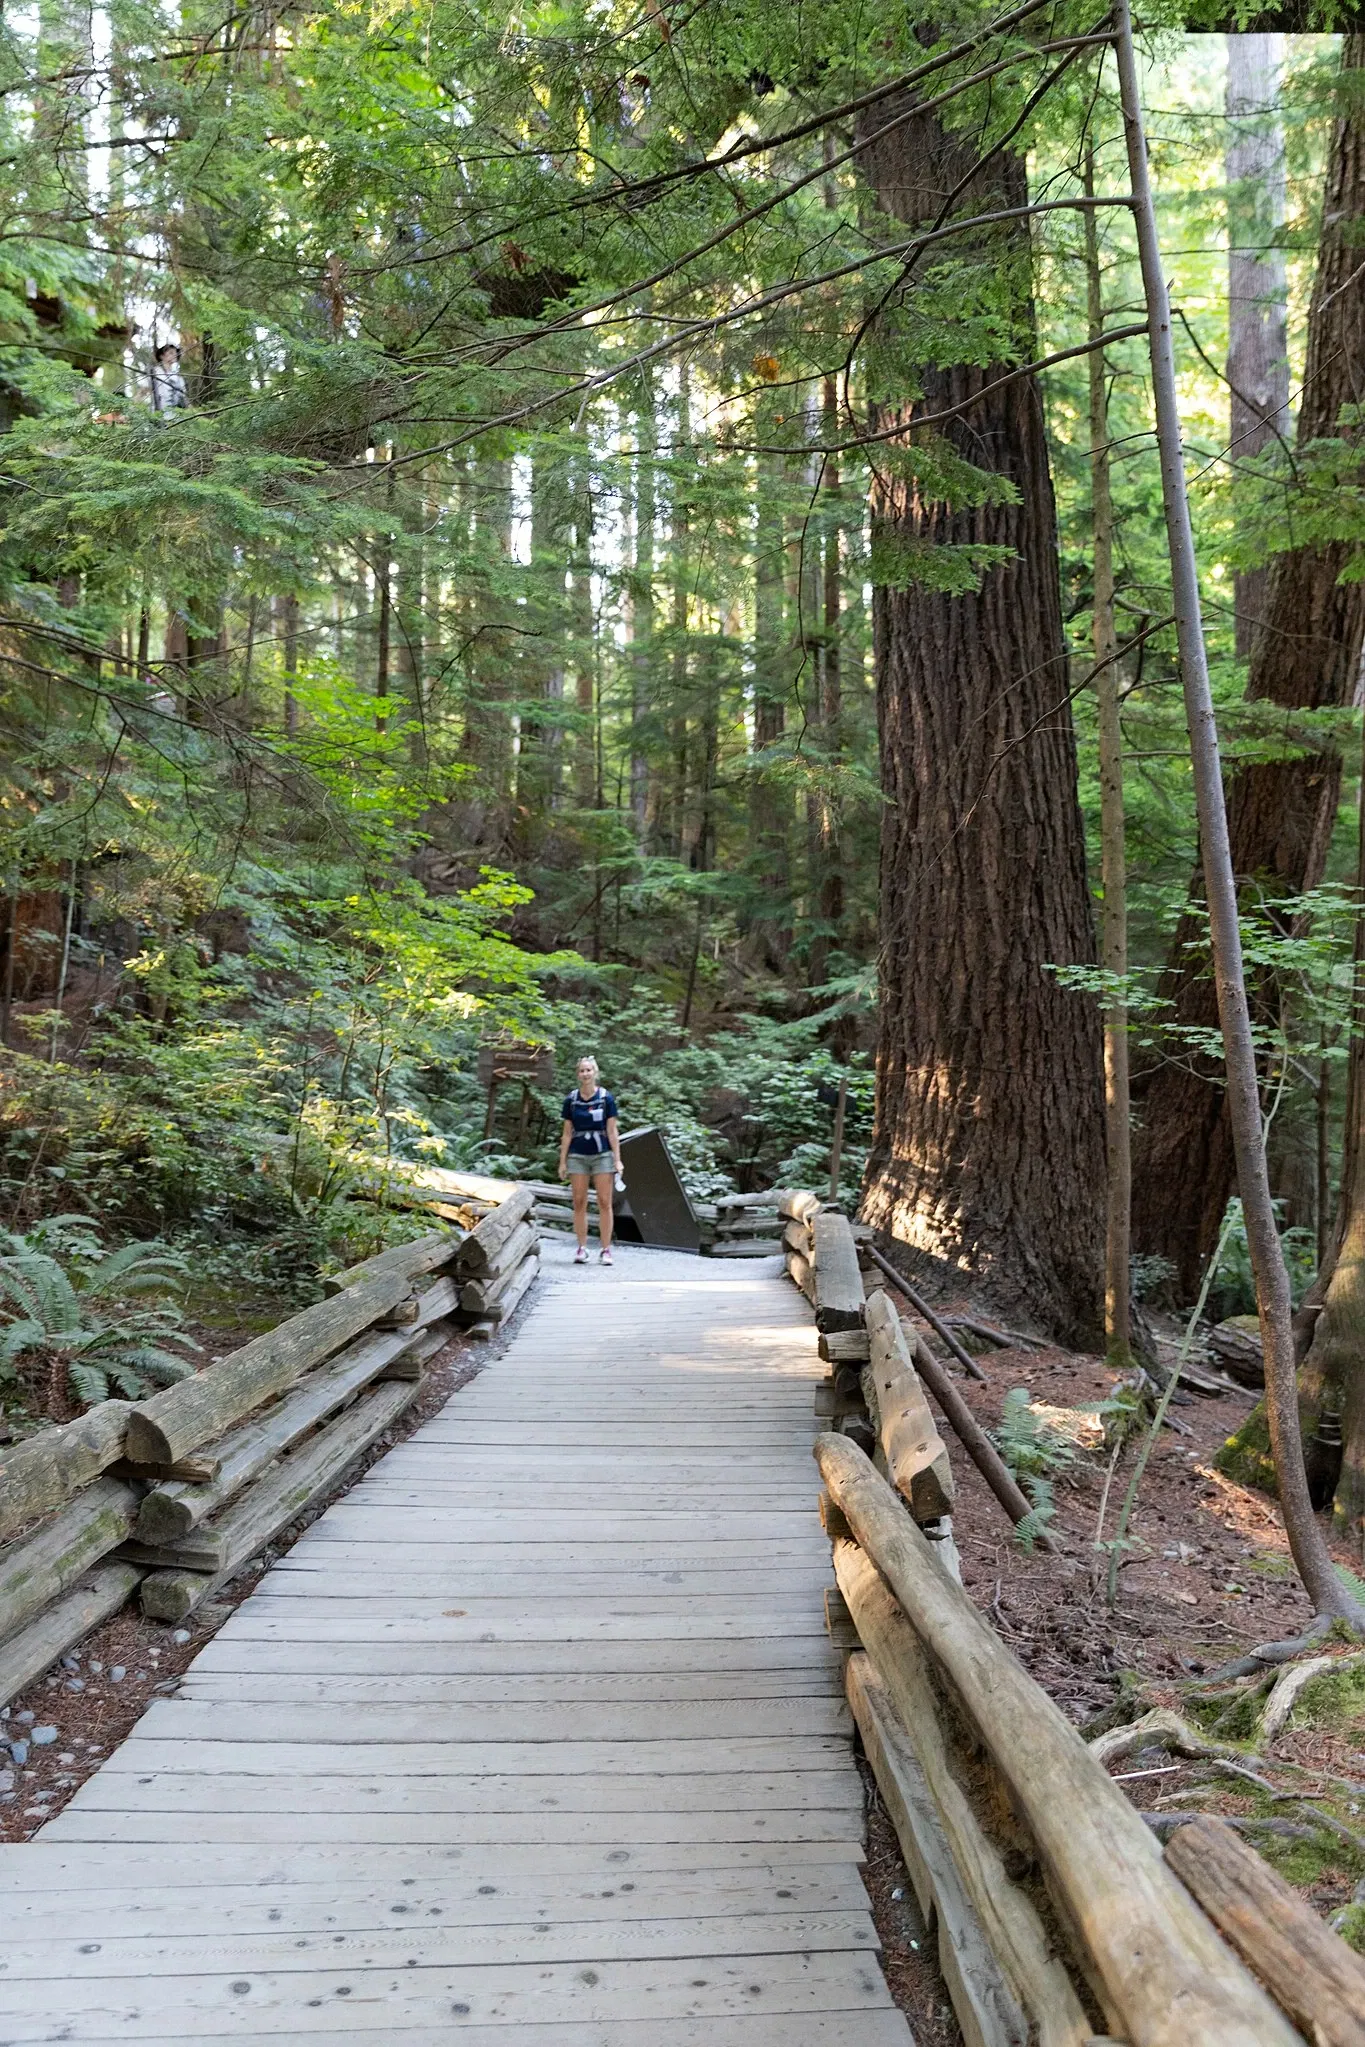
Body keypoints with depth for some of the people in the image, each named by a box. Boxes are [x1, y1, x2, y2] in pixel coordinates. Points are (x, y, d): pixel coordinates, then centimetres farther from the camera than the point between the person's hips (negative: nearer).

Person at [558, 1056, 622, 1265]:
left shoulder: (606, 1098, -1)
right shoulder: (571, 1100, 3)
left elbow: (612, 1131, 0)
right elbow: (567, 1133, 7)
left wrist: (617, 1159, -4)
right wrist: (562, 1161, 4)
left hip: (602, 1155, -2)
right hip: (577, 1156, 2)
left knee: (604, 1203, -3)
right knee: (579, 1202, 2)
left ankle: (606, 1249, 1)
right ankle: (582, 1248, 9)